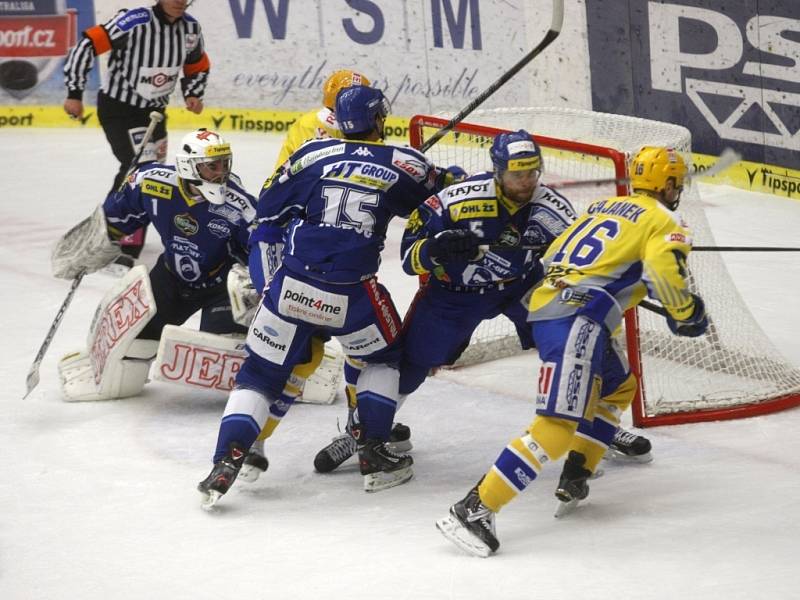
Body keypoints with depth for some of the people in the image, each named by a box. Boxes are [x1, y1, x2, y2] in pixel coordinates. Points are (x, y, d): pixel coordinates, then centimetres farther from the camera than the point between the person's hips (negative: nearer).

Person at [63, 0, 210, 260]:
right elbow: (86, 46, -25)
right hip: (117, 108, -8)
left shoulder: (191, 28, -4)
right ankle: (126, 242, -15)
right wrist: (74, 93, -25)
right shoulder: (134, 22, -25)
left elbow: (198, 67, 15)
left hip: (153, 110, 8)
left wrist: (193, 95, -3)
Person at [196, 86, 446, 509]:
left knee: (260, 374, 11)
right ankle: (374, 456, 21)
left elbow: (268, 211, 12)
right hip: (351, 296, -1)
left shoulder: (315, 153, 8)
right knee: (383, 357, 27)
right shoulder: (403, 164, 5)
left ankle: (225, 466, -4)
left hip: (291, 287, 1)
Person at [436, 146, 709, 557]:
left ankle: (575, 478, 23)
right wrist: (687, 315, 3)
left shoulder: (602, 207, 26)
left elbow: (554, 257, 27)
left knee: (620, 387, 29)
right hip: (577, 320, -9)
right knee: (560, 425, -17)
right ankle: (475, 509, -27)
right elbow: (665, 275, -15)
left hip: (543, 307, 9)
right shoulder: (663, 222, 3)